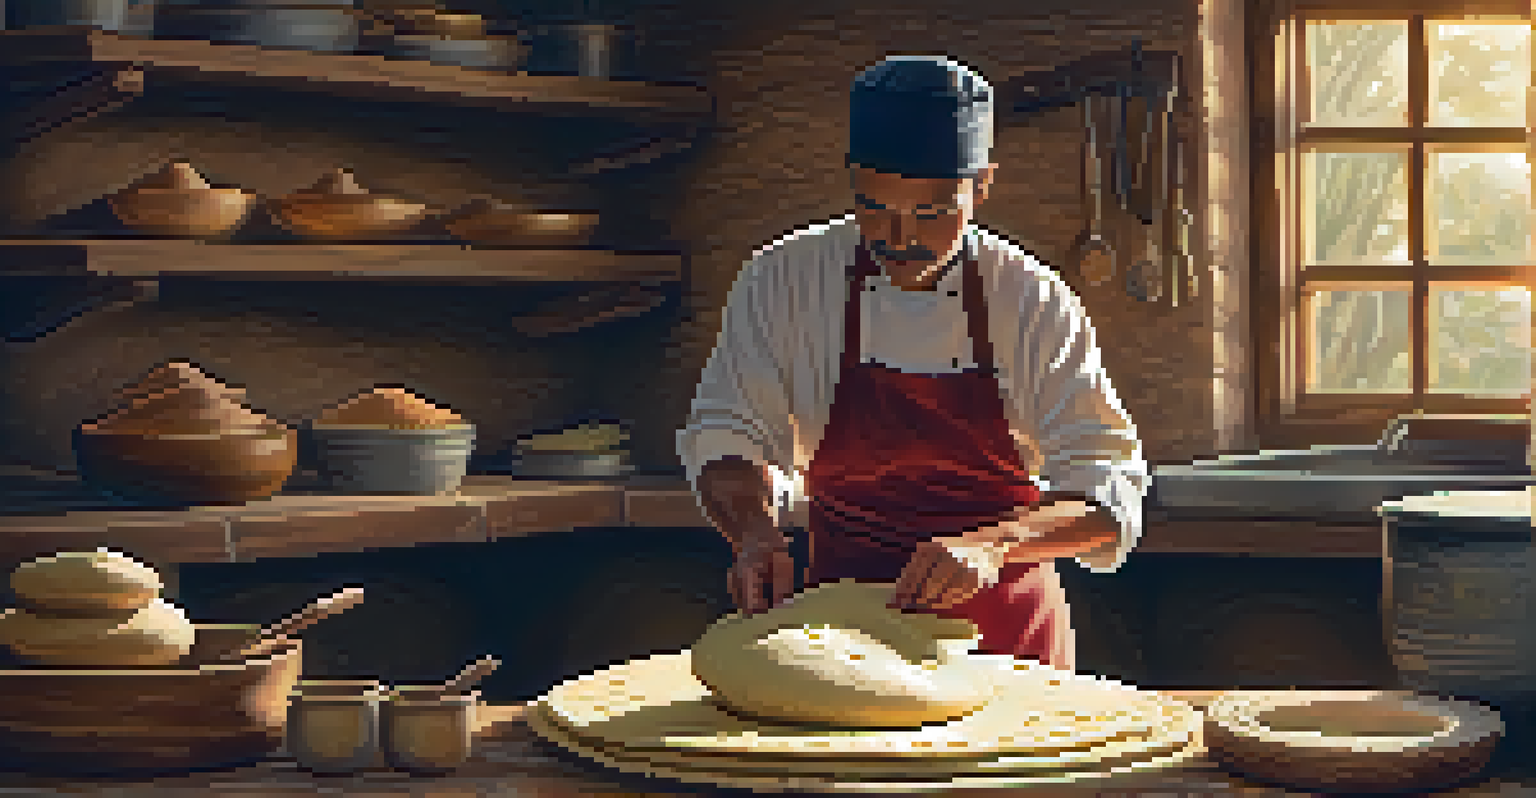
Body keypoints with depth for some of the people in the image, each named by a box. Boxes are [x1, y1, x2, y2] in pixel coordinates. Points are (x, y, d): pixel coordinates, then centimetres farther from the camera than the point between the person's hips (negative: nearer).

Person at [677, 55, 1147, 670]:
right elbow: (724, 439, 5)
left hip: (1007, 633, 0)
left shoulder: (1033, 303, -5)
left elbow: (1109, 491, -8)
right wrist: (756, 529, -17)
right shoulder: (782, 283, -2)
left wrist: (991, 545, -27)